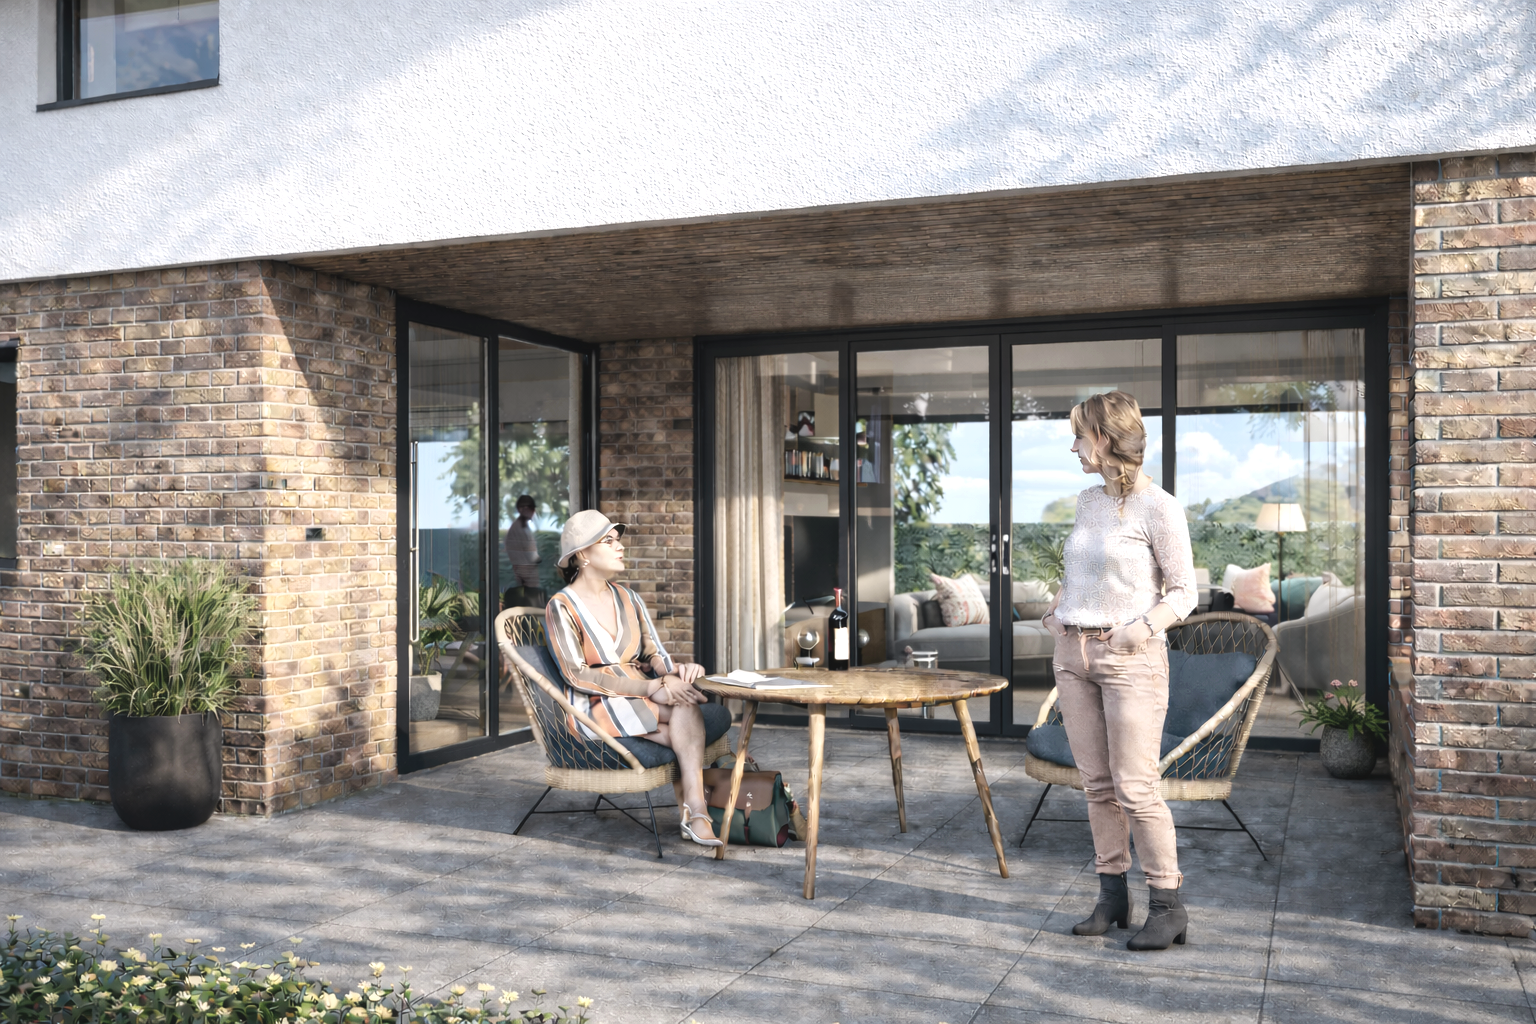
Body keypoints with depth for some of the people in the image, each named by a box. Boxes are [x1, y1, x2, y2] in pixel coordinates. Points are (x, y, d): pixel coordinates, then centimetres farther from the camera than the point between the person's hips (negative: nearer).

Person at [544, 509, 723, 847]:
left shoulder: (628, 598, 14)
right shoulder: (561, 607, -7)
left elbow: (653, 654, 11)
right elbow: (577, 675, -15)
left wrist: (677, 670, -16)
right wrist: (651, 688, -23)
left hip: (642, 699, 5)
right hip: (594, 708, -5)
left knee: (685, 692, -30)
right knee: (687, 707, -27)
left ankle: (695, 808, -34)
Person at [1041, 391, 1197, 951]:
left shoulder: (1157, 507, -9)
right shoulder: (1087, 502, 11)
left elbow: (1183, 592, -6)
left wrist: (1136, 631, -17)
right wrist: (1057, 611, 10)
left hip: (1131, 658, -6)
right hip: (1073, 654, 7)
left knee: (1135, 789, -5)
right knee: (1097, 784, 10)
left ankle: (1168, 906, 8)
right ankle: (1112, 895, 19)